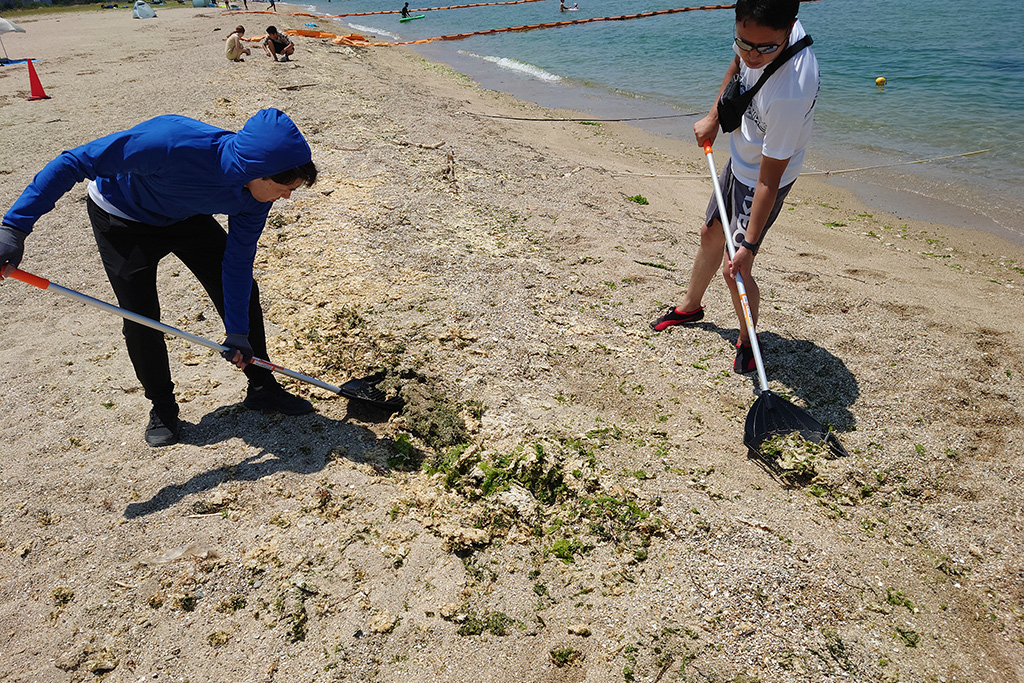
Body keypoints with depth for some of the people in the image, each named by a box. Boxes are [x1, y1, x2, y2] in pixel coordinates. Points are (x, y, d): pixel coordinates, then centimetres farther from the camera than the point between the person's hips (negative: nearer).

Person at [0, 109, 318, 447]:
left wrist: (237, 331, -14)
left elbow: (238, 260, -14)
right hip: (124, 219, -4)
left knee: (243, 292, 0)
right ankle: (162, 407, 16)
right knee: (141, 318, -8)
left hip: (187, 216, 5)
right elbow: (75, 162, -36)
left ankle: (262, 388, 17)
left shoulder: (257, 192, -25)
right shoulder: (173, 142, -44)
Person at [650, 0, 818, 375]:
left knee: (735, 270, -8)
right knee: (711, 233, 22)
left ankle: (747, 341, 20)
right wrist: (713, 117, 2)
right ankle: (690, 306, 46)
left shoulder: (791, 93, -40)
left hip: (762, 179, -8)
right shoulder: (756, 33, -19)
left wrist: (748, 244, -32)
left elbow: (768, 178, -34)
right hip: (739, 160, 8)